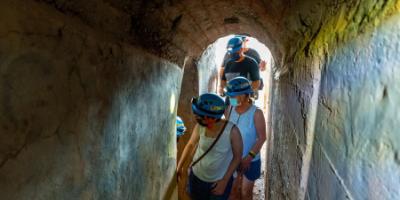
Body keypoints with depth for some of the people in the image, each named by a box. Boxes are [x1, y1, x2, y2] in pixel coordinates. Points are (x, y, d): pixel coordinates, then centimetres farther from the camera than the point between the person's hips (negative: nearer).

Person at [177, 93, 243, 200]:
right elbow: (191, 145, 0)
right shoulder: (199, 127, -19)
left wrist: (225, 181, -14)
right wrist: (179, 166, 0)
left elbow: (237, 157, -14)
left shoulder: (232, 131, -28)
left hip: (220, 181, -2)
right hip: (197, 177, 3)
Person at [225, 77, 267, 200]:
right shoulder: (230, 109, -11)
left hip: (251, 160, -4)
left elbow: (262, 138, -17)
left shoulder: (256, 113, -23)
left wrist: (249, 157, -21)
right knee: (233, 187, 22)